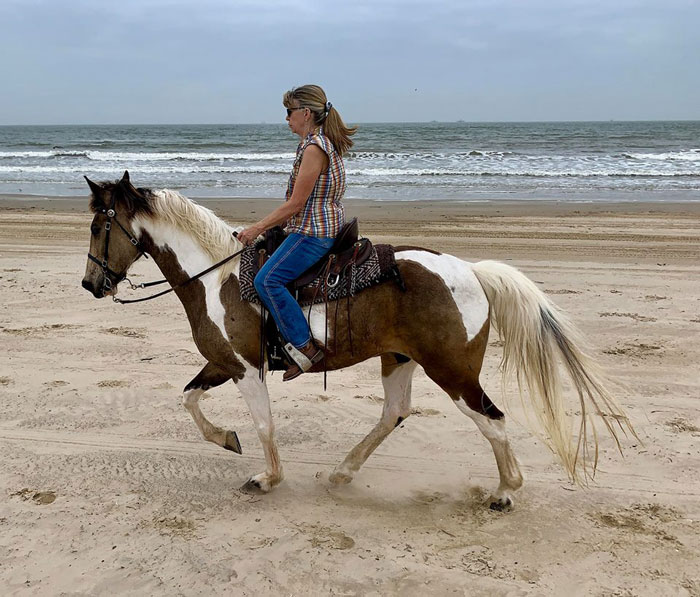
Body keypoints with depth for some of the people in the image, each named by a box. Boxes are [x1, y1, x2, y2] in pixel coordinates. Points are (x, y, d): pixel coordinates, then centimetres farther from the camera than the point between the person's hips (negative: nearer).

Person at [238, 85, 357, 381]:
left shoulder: (314, 148, -16)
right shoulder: (323, 143, 16)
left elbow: (296, 203, -19)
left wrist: (257, 228, -13)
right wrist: (272, 226, 17)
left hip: (314, 233, -11)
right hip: (318, 229, 11)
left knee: (266, 280, -19)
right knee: (268, 275, 20)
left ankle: (305, 346, -17)